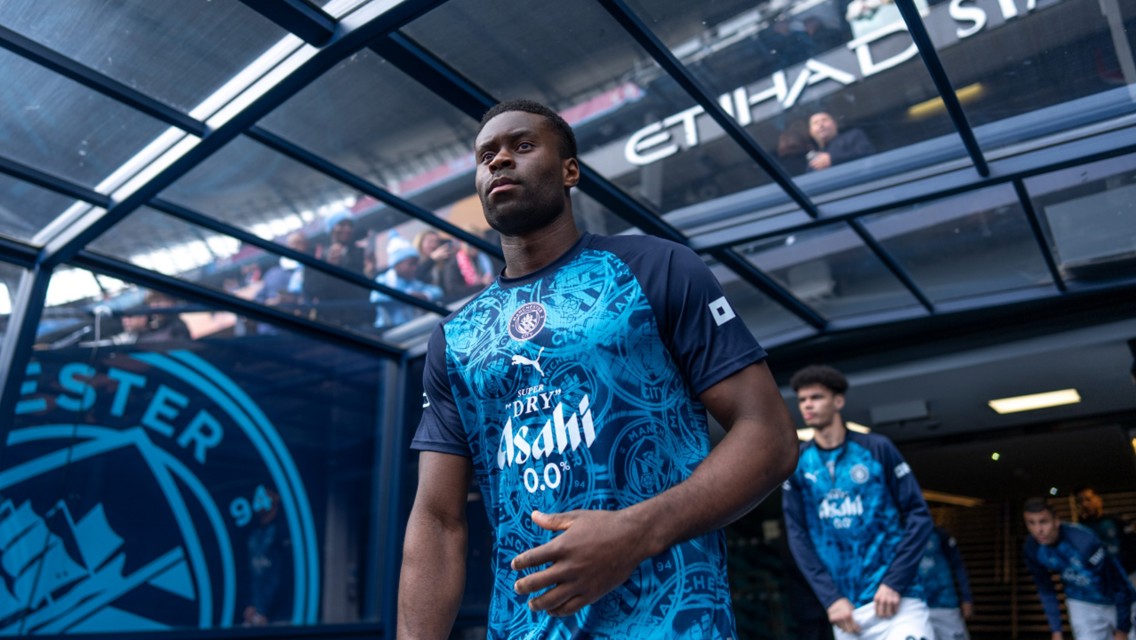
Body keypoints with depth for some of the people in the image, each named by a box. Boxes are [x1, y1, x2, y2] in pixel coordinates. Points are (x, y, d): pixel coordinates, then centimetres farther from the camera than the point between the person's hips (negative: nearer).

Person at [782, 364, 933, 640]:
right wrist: (830, 597, -6)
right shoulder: (797, 463, 4)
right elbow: (798, 535, 3)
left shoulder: (877, 448, 0)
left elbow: (919, 515, 0)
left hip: (895, 598, -2)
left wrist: (894, 582, -9)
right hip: (845, 606, 2)